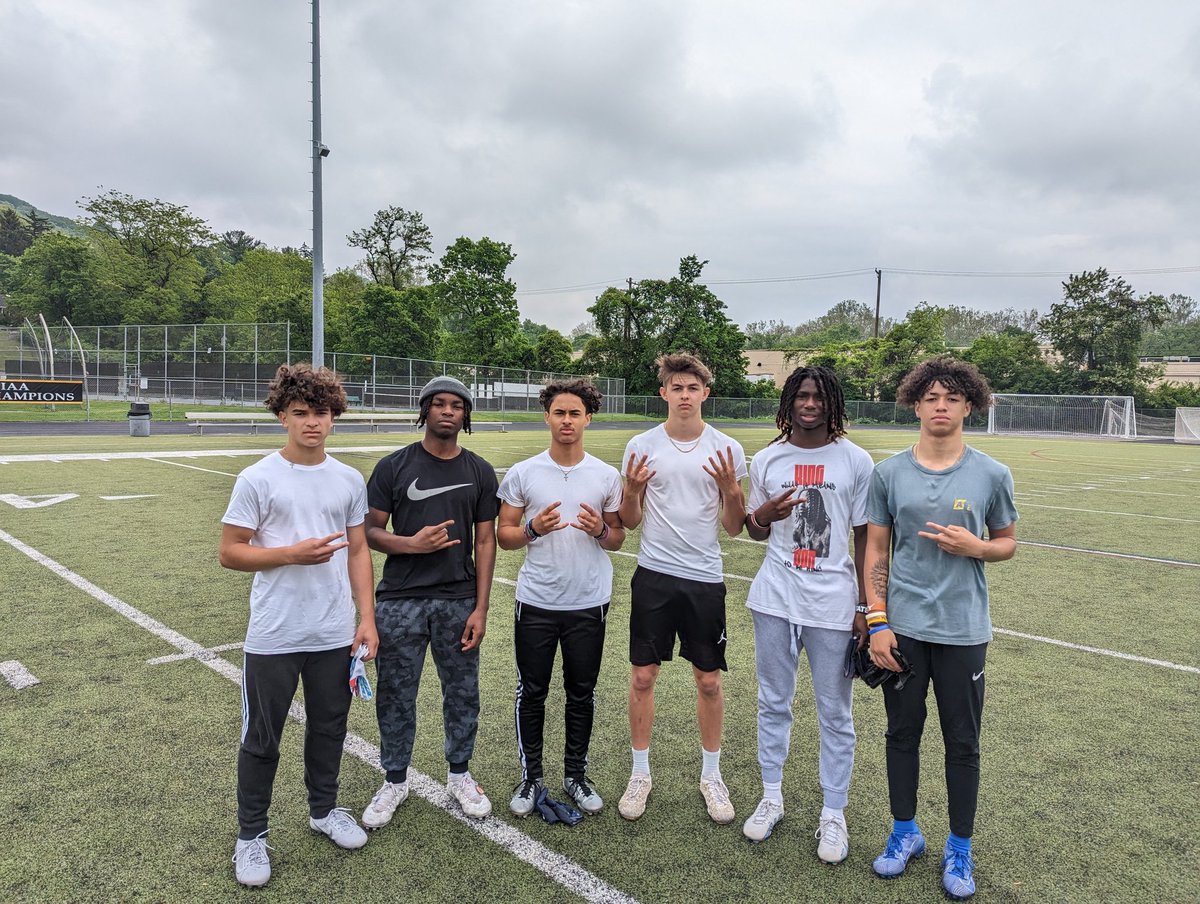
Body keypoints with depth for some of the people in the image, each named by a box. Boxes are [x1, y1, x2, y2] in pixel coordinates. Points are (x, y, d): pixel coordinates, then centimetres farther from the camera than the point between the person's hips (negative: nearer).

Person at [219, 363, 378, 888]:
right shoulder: (258, 480, -9)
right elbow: (229, 553, -6)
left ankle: (323, 809, 40)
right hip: (273, 637, -3)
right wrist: (292, 553, -20)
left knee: (329, 727, 18)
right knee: (262, 739, 10)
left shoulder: (349, 480, 3)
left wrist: (366, 618, 2)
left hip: (335, 635, 4)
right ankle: (251, 835, 30)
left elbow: (358, 551, 7)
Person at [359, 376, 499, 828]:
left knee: (462, 692, 10)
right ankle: (395, 780, 28)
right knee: (395, 694, 8)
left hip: (458, 600, 1)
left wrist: (480, 608, -3)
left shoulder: (480, 472, 4)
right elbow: (370, 531, 2)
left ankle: (459, 774, 30)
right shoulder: (393, 466, 0)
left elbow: (485, 542, 3)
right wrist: (410, 544, -18)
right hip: (400, 600, -1)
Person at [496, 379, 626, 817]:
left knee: (582, 693, 12)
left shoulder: (606, 476, 1)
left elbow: (618, 540, 7)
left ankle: (576, 775, 29)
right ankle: (530, 777, 26)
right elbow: (503, 536, 1)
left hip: (589, 603, 1)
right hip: (536, 602, 0)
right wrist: (533, 528, -18)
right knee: (531, 693, 9)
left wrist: (601, 530, -15)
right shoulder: (522, 473, -2)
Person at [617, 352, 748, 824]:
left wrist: (731, 490, -16)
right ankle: (640, 773, 25)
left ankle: (711, 775, 29)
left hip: (705, 577, 0)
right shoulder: (641, 445, 1)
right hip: (653, 574, 0)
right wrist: (631, 490, -14)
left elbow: (734, 527, 2)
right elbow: (629, 521, 6)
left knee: (708, 680, 9)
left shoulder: (727, 449, -1)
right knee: (643, 675, 6)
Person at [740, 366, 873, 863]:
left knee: (835, 713, 8)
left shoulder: (856, 460, -3)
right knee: (773, 702, 13)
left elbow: (864, 538, 1)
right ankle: (771, 798, 31)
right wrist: (763, 515, -11)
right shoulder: (766, 460, 4)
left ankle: (833, 814, 24)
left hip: (834, 603, -2)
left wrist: (866, 608, -1)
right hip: (775, 599, 2)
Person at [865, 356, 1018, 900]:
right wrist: (877, 622, -4)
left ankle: (959, 851, 29)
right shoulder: (889, 473, 0)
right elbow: (876, 550, 2)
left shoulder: (991, 475, -1)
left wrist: (974, 546, -15)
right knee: (902, 733, 13)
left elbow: (1007, 543, 8)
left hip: (962, 629, -1)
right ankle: (905, 834, 32)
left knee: (962, 742, 9)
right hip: (902, 626, 1)